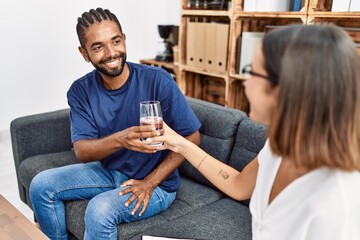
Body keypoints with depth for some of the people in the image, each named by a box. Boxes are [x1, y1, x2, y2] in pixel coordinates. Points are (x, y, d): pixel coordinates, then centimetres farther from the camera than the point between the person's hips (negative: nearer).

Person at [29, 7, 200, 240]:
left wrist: (150, 181, -20)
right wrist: (119, 139, -37)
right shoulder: (80, 91, -8)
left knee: (100, 209, -29)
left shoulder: (157, 80, -21)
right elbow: (82, 151, -15)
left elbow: (192, 137, -15)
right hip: (108, 172, 5)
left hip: (157, 182, -4)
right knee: (42, 185, -4)